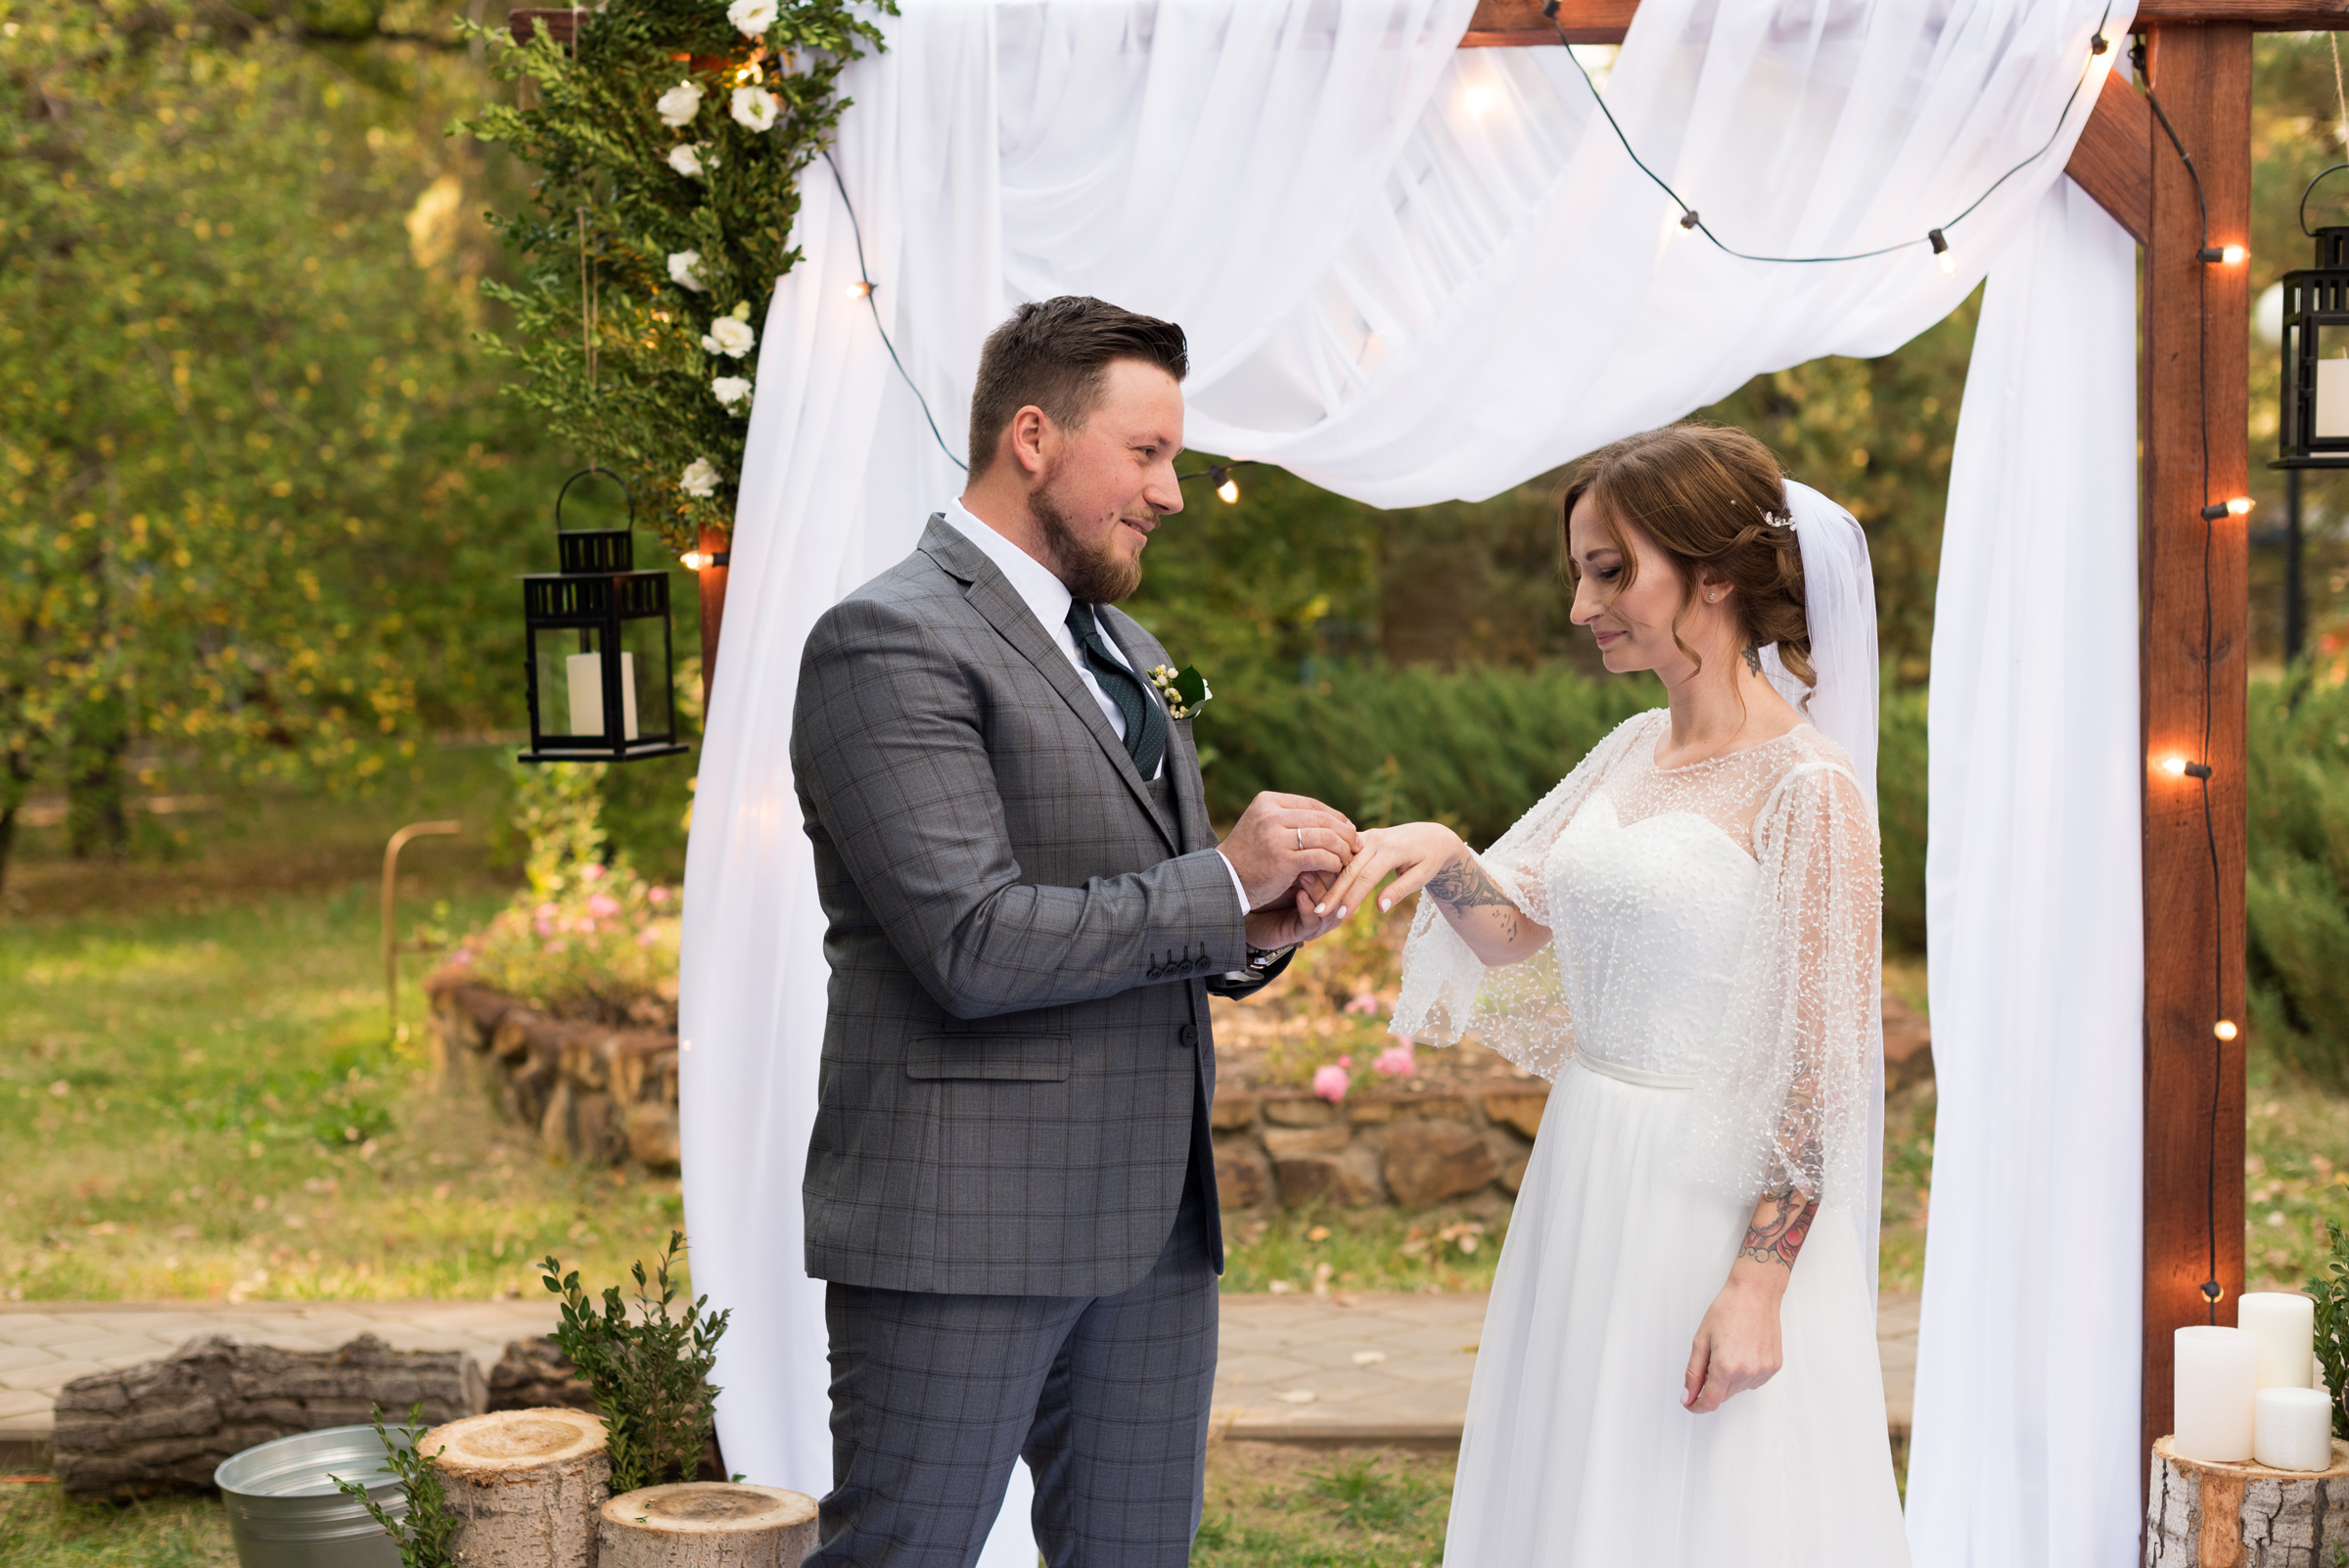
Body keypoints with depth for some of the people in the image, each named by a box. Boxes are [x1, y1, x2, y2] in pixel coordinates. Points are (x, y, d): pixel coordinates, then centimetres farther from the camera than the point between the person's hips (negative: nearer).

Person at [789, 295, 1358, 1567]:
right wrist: (1226, 878, -14)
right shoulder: (892, 640, -11)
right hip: (965, 1223, -8)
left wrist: (1255, 932, 1)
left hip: (1151, 1217, 8)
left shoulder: (1127, 652, 18)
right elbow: (975, 948, -20)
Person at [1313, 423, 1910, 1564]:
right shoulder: (1634, 753, 8)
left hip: (1720, 1203, -7)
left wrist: (1755, 1287, -19)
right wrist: (1441, 854, -9)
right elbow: (1515, 934, 12)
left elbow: (1823, 1066, -15)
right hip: (1587, 1186, 7)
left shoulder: (1806, 785, -14)